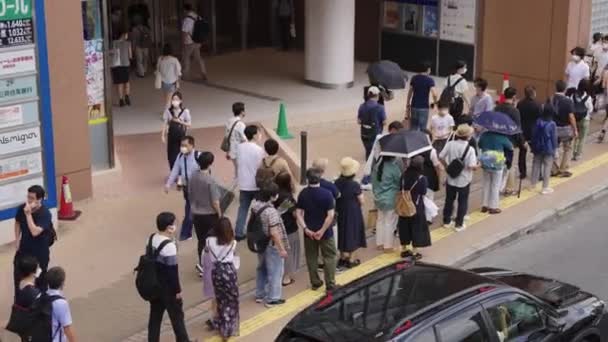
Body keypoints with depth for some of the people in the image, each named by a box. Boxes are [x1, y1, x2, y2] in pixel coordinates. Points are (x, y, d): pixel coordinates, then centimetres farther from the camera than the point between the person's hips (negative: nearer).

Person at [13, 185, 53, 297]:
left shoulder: (45, 214, -25)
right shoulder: (22, 208, -9)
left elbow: (35, 232, -33)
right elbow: (18, 223, 12)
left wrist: (28, 214, -33)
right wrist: (17, 240, 4)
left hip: (40, 252, -5)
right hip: (24, 249, 5)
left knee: (40, 280, 9)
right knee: (18, 277, 16)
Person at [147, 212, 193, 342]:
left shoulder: (152, 239, 0)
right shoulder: (169, 246, -26)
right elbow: (172, 271, -22)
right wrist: (178, 290, -12)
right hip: (167, 288, -8)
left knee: (155, 315, 16)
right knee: (176, 315, 10)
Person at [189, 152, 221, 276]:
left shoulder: (193, 177, -5)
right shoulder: (211, 180, -24)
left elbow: (190, 195, 8)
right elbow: (215, 201, -20)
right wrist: (220, 214, -5)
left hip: (196, 214, 6)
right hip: (210, 214, -6)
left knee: (201, 240, 17)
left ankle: (202, 265, 26)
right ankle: (203, 264, 5)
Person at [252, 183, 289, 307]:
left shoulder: (255, 204, -4)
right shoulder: (271, 211, -29)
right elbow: (274, 233, -27)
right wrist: (282, 249, -19)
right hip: (272, 246, -8)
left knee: (262, 269, 23)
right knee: (274, 272, 7)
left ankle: (260, 295, 35)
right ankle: (272, 299, 17)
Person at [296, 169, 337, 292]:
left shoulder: (303, 194, -5)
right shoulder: (326, 194, -16)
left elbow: (299, 213, -7)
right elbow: (330, 215, -20)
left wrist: (305, 229, -8)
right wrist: (322, 230, -14)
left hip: (309, 232, 3)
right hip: (325, 232, -3)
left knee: (311, 257, 16)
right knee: (329, 257, 8)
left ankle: (315, 283, 24)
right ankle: (330, 285, 8)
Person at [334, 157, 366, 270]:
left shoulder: (337, 183, -6)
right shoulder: (355, 185, -21)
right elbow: (362, 201, -13)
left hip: (340, 213, 5)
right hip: (353, 213, -5)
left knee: (343, 233, 18)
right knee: (352, 233, 10)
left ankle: (343, 257, 28)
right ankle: (349, 259, 19)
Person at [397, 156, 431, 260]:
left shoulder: (404, 175, -7)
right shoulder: (422, 178, -19)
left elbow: (401, 189, 1)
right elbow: (423, 193, -10)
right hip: (416, 206, -4)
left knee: (404, 226, 17)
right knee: (417, 227, 8)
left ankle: (404, 249, 28)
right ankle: (415, 252, 14)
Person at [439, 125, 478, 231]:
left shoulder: (450, 144, -10)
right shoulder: (470, 149, -21)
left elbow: (441, 157, -6)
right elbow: (472, 166, -25)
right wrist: (477, 166, -4)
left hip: (451, 178, 4)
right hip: (464, 181, -3)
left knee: (449, 200, 20)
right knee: (462, 202, 14)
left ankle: (447, 221, 31)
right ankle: (459, 224, 20)